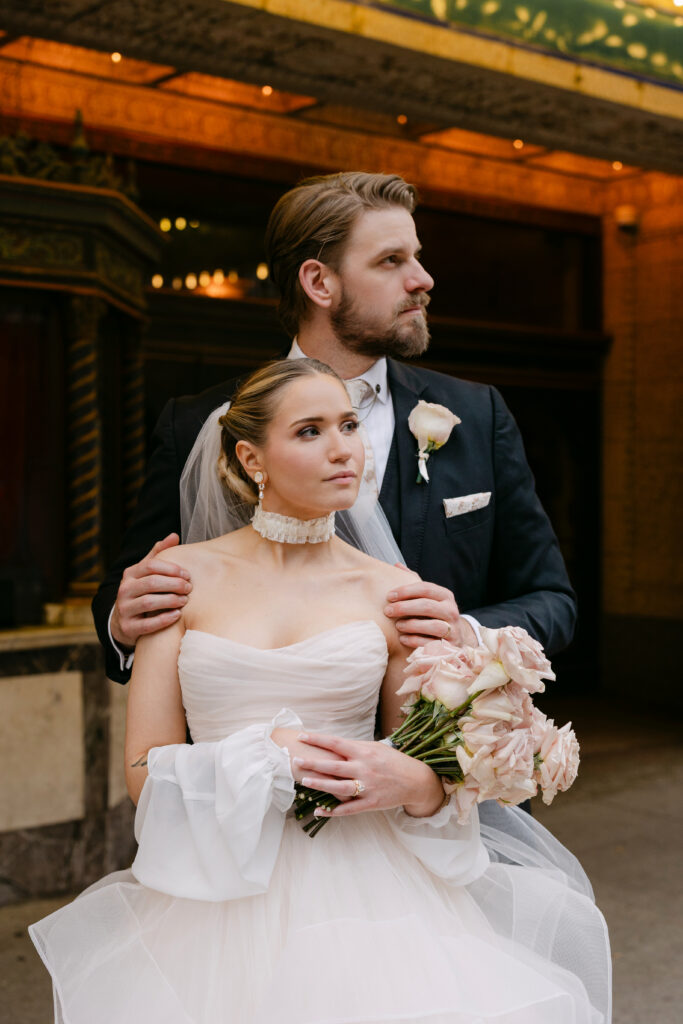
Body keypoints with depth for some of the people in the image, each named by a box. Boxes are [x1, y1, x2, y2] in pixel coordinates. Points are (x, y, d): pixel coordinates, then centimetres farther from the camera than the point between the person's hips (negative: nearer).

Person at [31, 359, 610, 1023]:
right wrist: (265, 756, -14)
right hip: (224, 902, 0)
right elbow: (144, 770, 1)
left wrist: (417, 785, -12)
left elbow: (429, 774, 10)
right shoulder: (186, 575, 3)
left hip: (367, 887, 1)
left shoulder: (393, 592, 4)